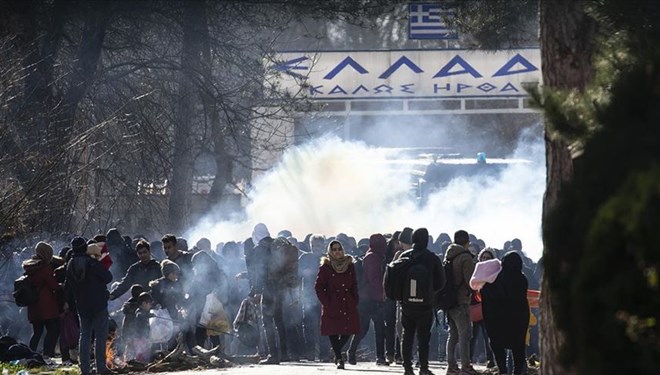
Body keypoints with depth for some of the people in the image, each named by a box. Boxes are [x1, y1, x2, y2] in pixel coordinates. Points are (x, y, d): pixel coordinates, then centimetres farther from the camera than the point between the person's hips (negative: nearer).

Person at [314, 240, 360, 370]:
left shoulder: (350, 266, 9)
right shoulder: (325, 267, -2)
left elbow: (354, 285, 16)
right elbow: (318, 287, -1)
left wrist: (355, 300, 4)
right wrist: (326, 302, -9)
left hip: (348, 305, 3)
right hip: (332, 306, -3)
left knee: (348, 332, 0)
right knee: (333, 332, -5)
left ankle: (336, 351, 26)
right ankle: (339, 358, 7)